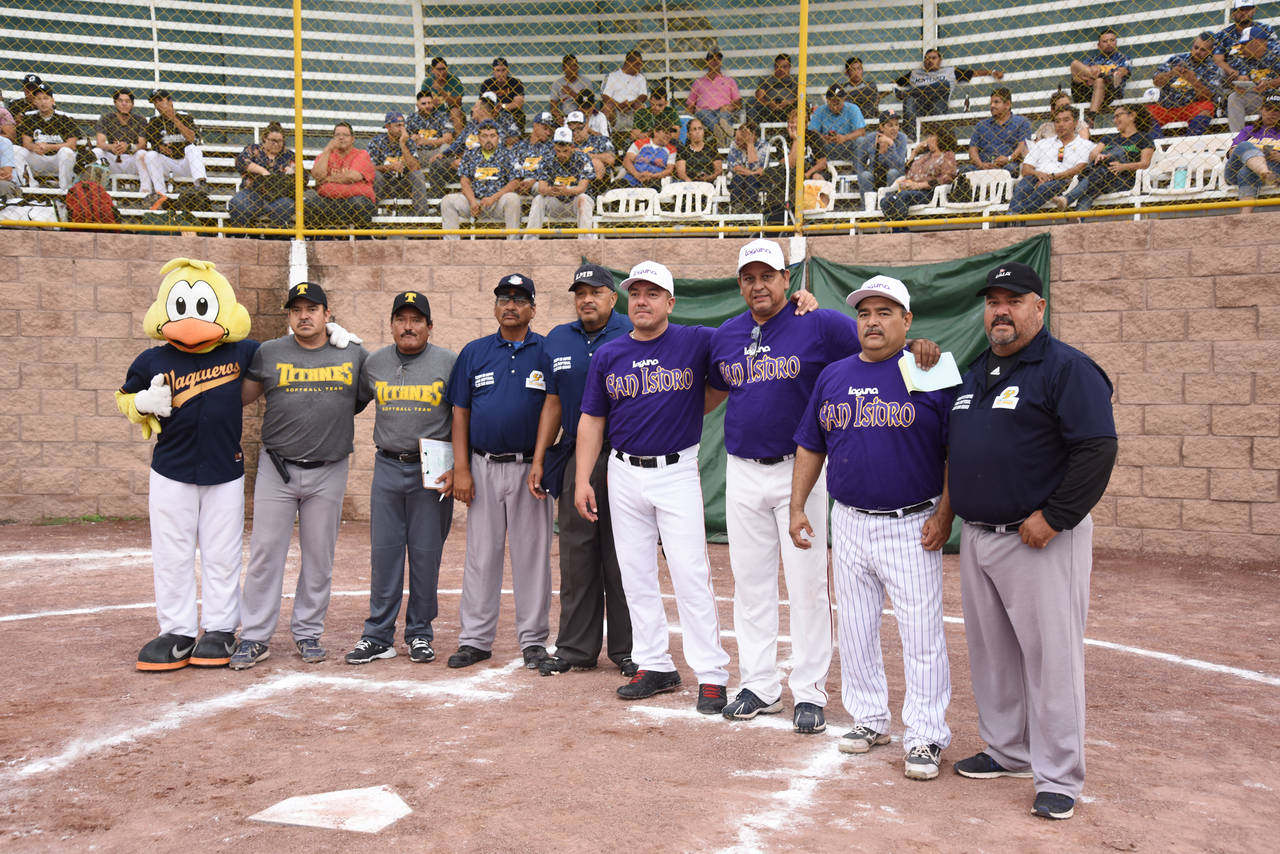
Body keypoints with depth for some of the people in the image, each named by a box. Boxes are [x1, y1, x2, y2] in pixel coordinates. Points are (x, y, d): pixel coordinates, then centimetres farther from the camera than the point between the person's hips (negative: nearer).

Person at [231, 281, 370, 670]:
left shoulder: (354, 354, 5)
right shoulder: (268, 353, 4)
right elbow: (241, 395, 11)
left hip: (329, 473, 1)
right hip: (276, 468, 0)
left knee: (319, 557, 7)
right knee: (265, 553, 0)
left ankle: (307, 632, 21)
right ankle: (255, 637, 9)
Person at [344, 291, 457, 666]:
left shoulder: (449, 362, -1)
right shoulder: (374, 363, 8)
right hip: (387, 468, 3)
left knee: (426, 554, 3)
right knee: (383, 552, 4)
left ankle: (420, 634, 15)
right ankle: (378, 636, 12)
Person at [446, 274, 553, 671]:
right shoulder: (474, 352, 8)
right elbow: (460, 413, 8)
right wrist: (461, 469, -1)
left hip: (531, 468, -2)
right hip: (483, 467, 2)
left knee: (532, 554, 4)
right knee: (481, 554, 7)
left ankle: (533, 640, 14)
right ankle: (475, 639, 16)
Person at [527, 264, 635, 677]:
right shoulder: (558, 340, 12)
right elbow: (553, 402, 16)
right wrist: (538, 459, 10)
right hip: (574, 459, 4)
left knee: (621, 557, 2)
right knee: (575, 557, 9)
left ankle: (626, 649, 13)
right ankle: (577, 648, 19)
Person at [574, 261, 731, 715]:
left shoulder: (696, 342, -2)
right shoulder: (607, 355, 7)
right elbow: (592, 421, 9)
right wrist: (582, 479, 2)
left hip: (678, 472, -3)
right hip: (624, 475, 4)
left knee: (691, 572, -6)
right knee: (636, 575, 8)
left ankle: (711, 673, 2)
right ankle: (654, 665, 19)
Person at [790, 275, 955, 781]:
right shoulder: (833, 376, 10)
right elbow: (810, 448, 15)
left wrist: (945, 513, -13)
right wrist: (798, 508, 10)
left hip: (911, 526, -5)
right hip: (848, 524, 5)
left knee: (921, 635, -3)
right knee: (855, 630, 13)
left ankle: (925, 738, 9)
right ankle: (870, 719, 28)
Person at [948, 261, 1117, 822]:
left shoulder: (1067, 369, -9)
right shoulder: (975, 373, 16)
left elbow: (1097, 449, -16)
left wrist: (1053, 518, -19)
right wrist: (948, 512, 15)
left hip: (1042, 539, -8)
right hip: (977, 538, 8)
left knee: (1051, 655, -3)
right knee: (990, 650, 15)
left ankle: (1058, 777, 9)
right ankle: (1007, 751, 31)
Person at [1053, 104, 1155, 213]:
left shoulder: (1144, 137, 20)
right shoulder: (1109, 138, 33)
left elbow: (1145, 163, 4)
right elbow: (1091, 156, 15)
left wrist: (1123, 166, -14)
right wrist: (1098, 156, -10)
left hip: (1123, 179, -3)